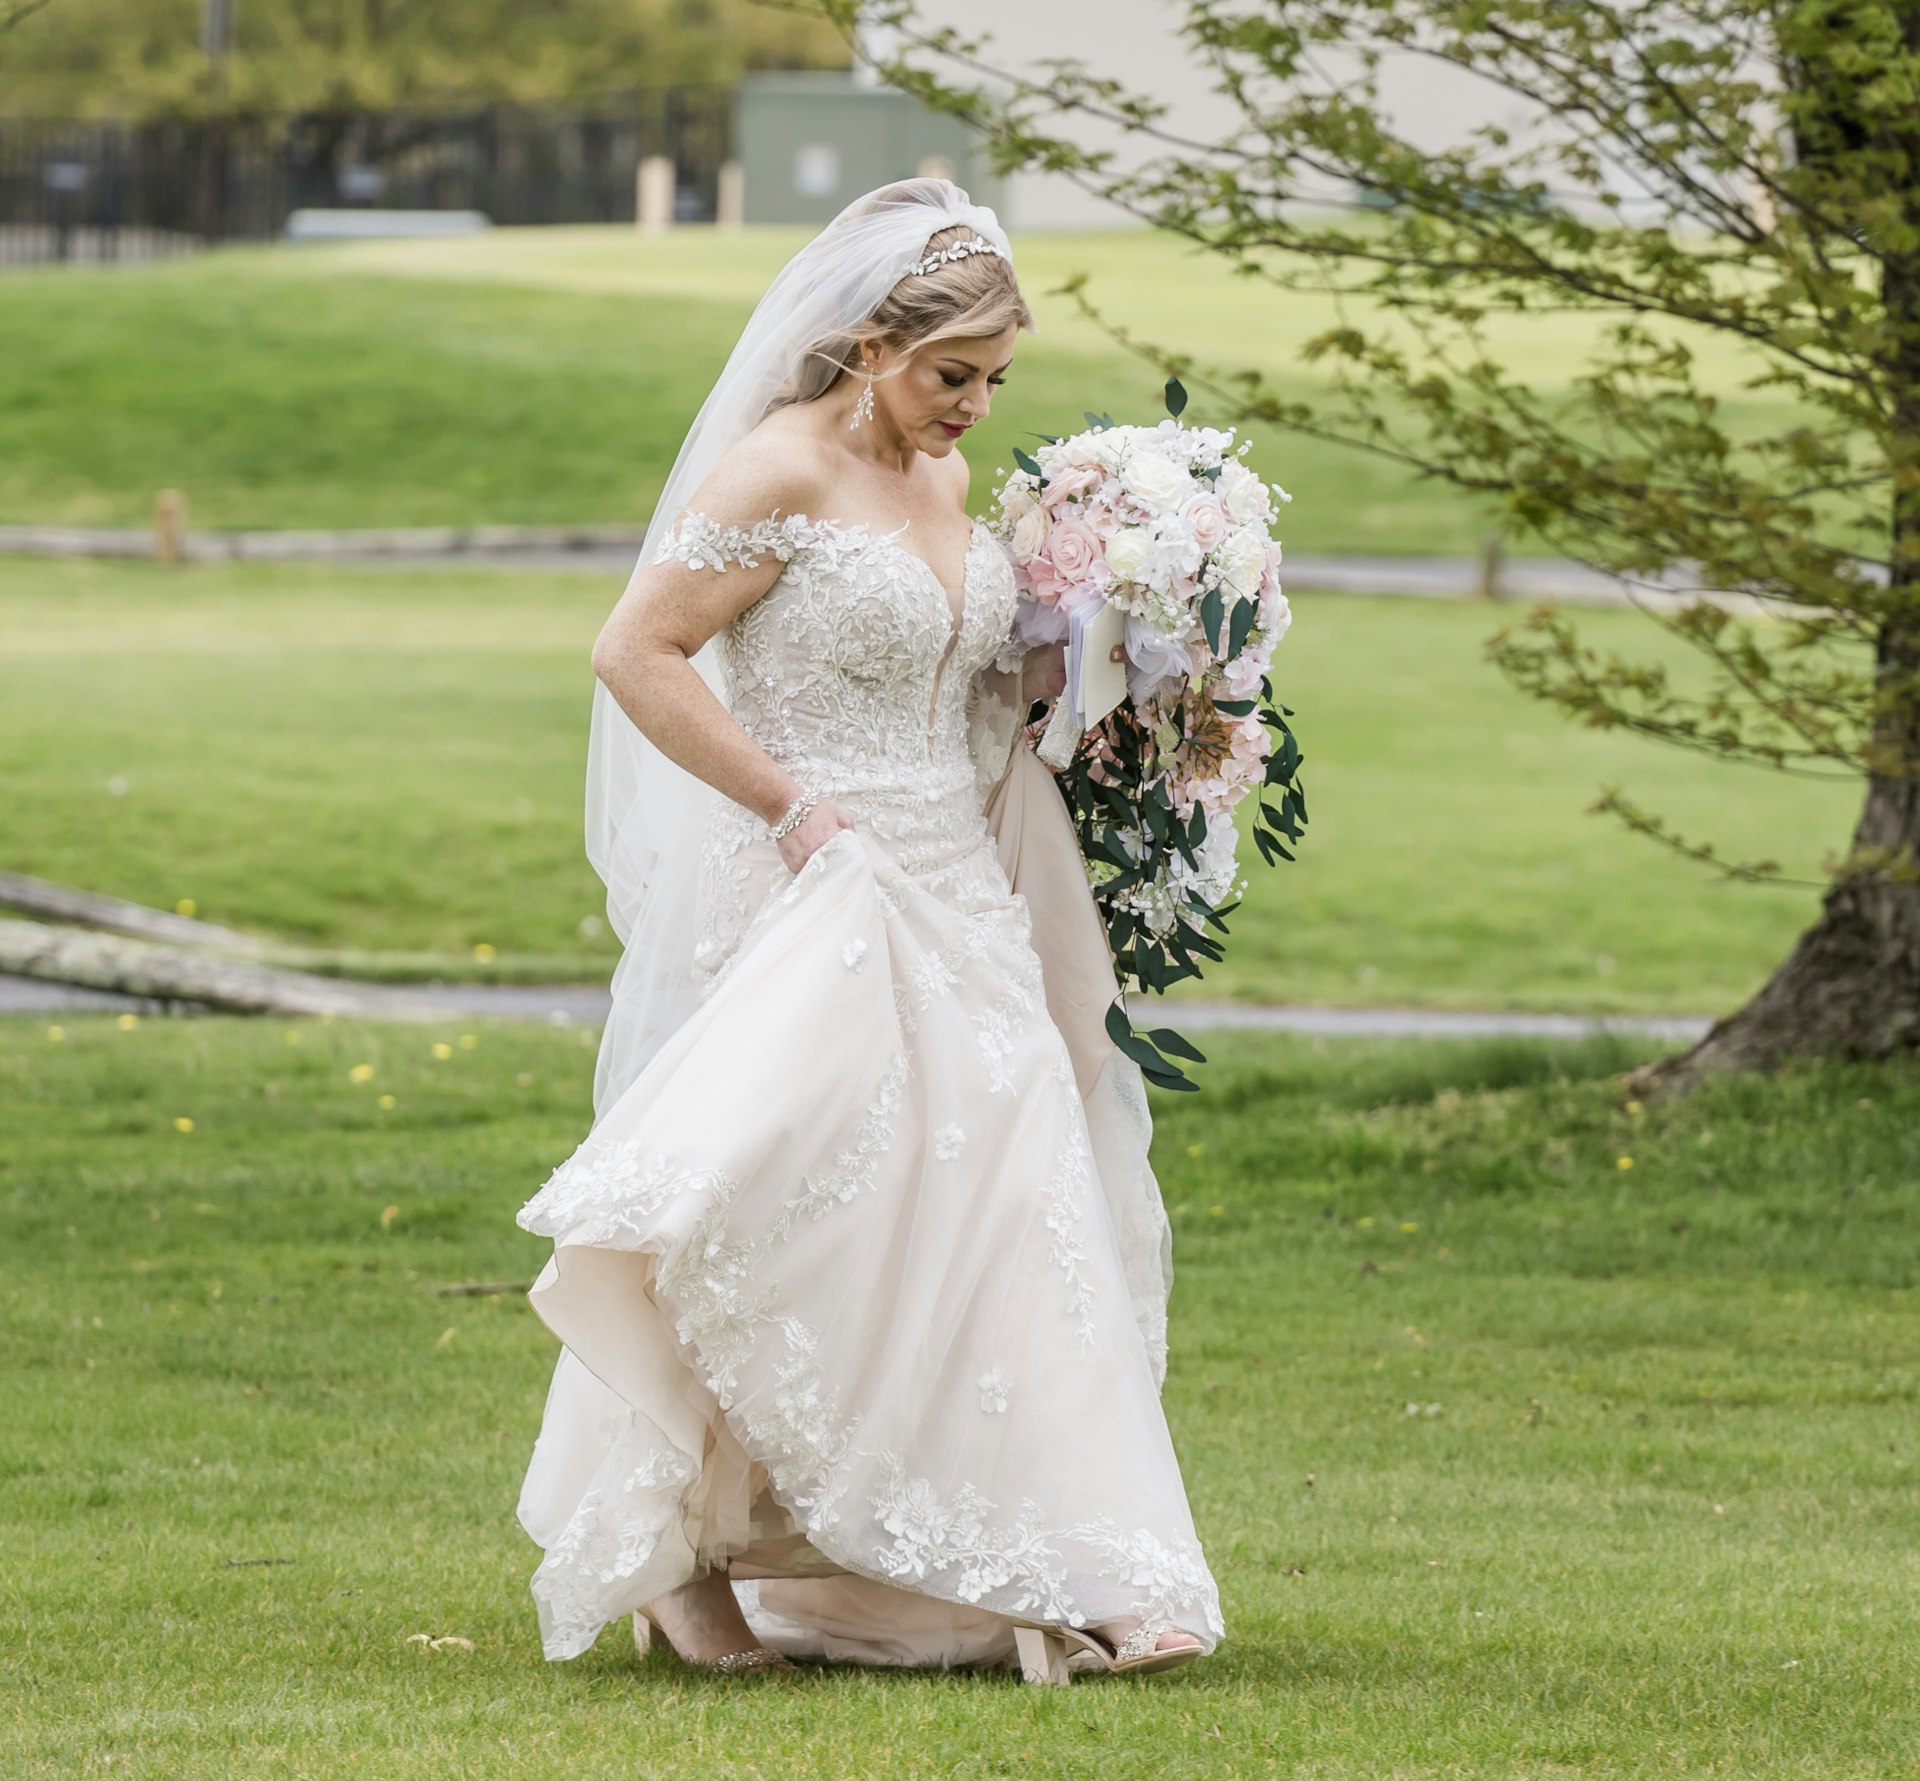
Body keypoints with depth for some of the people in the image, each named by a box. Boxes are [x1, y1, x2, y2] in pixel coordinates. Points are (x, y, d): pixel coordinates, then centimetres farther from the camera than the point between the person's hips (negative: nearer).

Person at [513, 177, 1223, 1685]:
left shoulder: (944, 477, 13)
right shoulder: (781, 473, -11)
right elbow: (638, 656, -14)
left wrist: (1032, 687, 8)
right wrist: (789, 802, -17)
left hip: (959, 908, 8)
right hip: (823, 916, -8)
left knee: (996, 1215, 6)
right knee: (809, 1230, -9)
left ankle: (1043, 1578, 9)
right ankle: (690, 1560, 2)